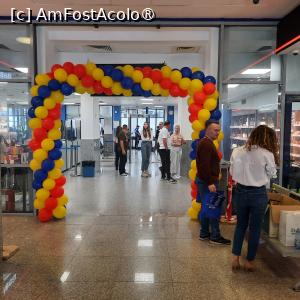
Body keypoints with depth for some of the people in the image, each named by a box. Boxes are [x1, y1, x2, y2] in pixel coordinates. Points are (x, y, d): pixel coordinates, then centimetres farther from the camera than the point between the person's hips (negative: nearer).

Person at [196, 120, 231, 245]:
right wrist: (210, 183, -26)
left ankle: (204, 234, 23)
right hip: (207, 181, -11)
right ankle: (215, 237, 3)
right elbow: (205, 165, -25)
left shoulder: (205, 142, 17)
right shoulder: (206, 144, -17)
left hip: (204, 181, 11)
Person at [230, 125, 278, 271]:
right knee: (255, 229, 13)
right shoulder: (267, 154, -15)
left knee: (241, 225, 20)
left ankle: (235, 258, 22)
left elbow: (232, 172, 2)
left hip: (240, 192, 3)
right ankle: (249, 262, 24)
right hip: (258, 194, -3)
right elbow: (272, 174, 0)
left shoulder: (237, 151, -6)